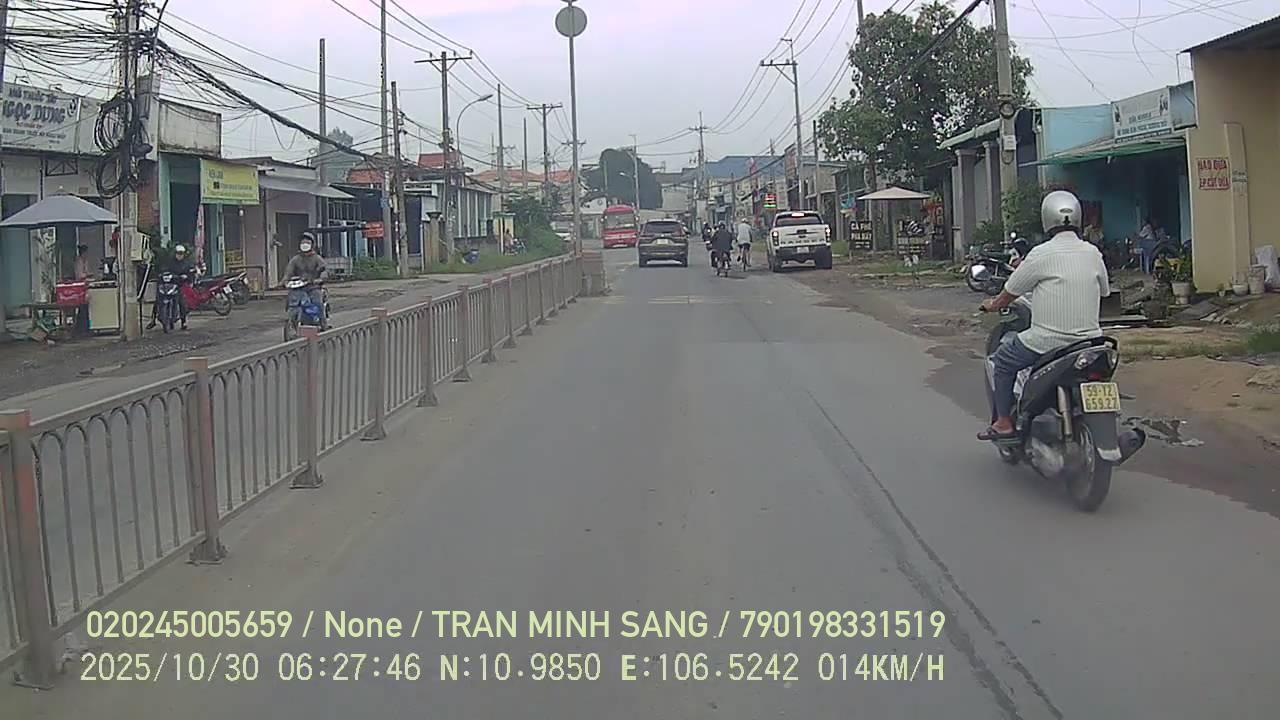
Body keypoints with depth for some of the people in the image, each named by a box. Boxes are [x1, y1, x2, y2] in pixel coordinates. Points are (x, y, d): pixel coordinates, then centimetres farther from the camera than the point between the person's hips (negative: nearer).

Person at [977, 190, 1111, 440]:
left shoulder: (1042, 254, -11)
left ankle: (1004, 422, 13)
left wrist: (993, 305, 19)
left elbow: (1011, 292, -1)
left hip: (1048, 340, -6)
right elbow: (1104, 291, 18)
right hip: (1089, 337, 6)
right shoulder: (1093, 253, 5)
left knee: (1003, 361, 15)